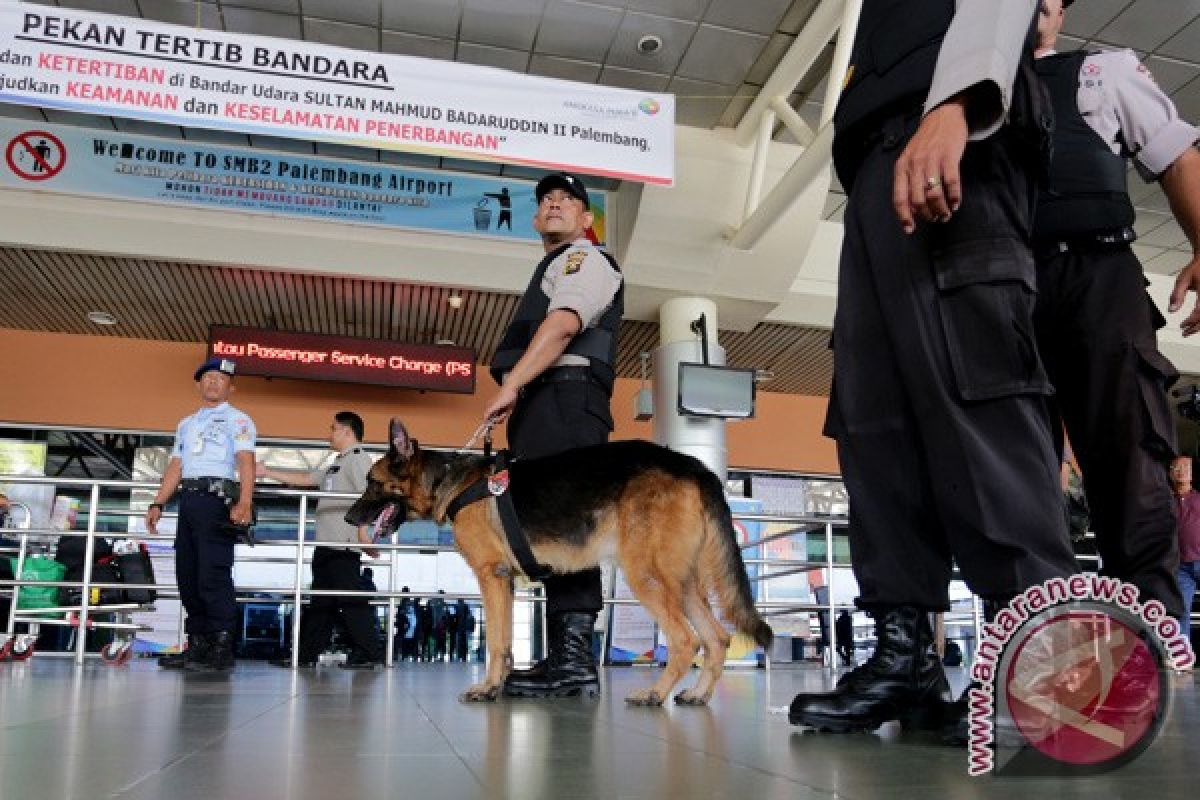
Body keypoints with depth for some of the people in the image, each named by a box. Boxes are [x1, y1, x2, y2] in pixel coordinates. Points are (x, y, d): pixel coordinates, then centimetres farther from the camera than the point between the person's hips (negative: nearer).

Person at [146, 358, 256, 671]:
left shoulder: (237, 419, 4)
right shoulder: (186, 424, 26)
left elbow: (246, 463, -9)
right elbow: (175, 467, 24)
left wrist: (244, 503, -23)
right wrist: (157, 504, 14)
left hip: (217, 499, -7)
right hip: (188, 500, 7)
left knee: (213, 574, -12)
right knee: (187, 575, 6)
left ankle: (221, 648, -10)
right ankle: (198, 645, 13)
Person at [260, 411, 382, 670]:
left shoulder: (358, 458, -5)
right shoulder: (337, 464, 26)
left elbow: (367, 494, -17)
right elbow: (304, 479, 30)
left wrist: (362, 529, -24)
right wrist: (268, 472, 30)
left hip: (344, 543, -10)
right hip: (328, 543, 10)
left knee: (350, 599, -11)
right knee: (321, 600, 11)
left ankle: (370, 653, -8)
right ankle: (307, 654, 16)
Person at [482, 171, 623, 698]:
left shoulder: (585, 257, 5)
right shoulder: (554, 268, 34)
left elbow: (564, 323, -14)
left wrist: (510, 384, -21)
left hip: (565, 396, -10)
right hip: (543, 405, 10)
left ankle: (573, 657, -22)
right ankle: (568, 658, 5)